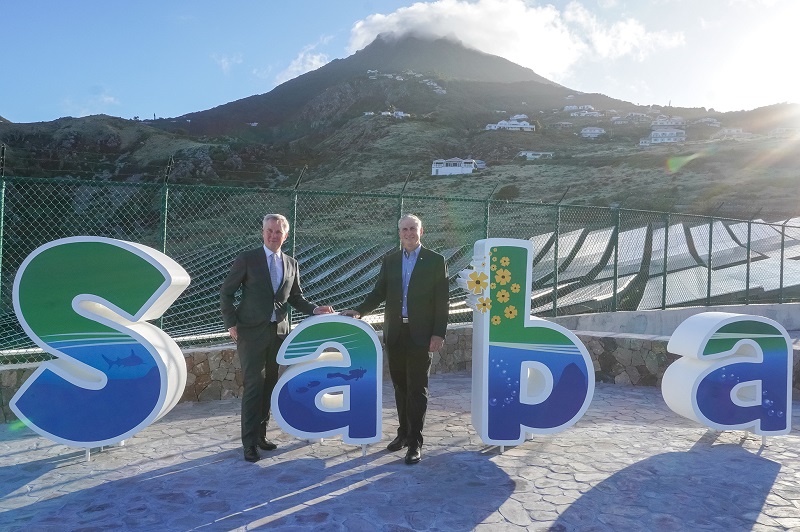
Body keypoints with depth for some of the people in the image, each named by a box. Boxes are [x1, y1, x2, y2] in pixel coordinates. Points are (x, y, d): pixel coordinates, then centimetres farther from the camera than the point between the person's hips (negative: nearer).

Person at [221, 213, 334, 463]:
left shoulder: (291, 264, 9)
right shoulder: (247, 259, -5)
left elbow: (295, 297, 15)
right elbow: (226, 292, -1)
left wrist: (315, 309, -2)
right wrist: (231, 323, -7)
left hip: (278, 331, 5)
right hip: (252, 332, -5)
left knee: (270, 385, 11)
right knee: (253, 386, -5)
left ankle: (260, 434, 25)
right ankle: (249, 442, 6)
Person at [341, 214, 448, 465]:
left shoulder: (435, 260, -2)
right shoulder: (389, 260, 9)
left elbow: (441, 301, -4)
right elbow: (379, 293, 8)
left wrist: (439, 333, -10)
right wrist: (359, 311, -7)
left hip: (420, 334, -4)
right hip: (395, 333, 4)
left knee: (417, 389, -1)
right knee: (400, 386, 13)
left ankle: (415, 442, 7)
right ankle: (404, 432, 26)